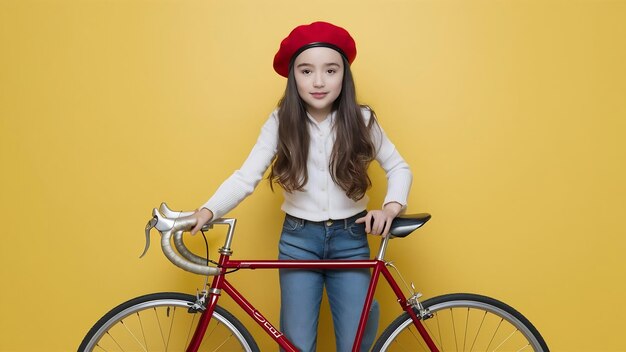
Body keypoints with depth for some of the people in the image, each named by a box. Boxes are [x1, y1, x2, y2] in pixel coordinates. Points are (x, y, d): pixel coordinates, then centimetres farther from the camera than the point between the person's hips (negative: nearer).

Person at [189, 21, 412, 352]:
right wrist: (207, 210, -26)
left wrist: (390, 208, -15)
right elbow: (246, 176, -11)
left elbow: (399, 168, 3)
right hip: (298, 240, 0)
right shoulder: (281, 122, -7)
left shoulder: (361, 120, -6)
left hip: (350, 240, 0)